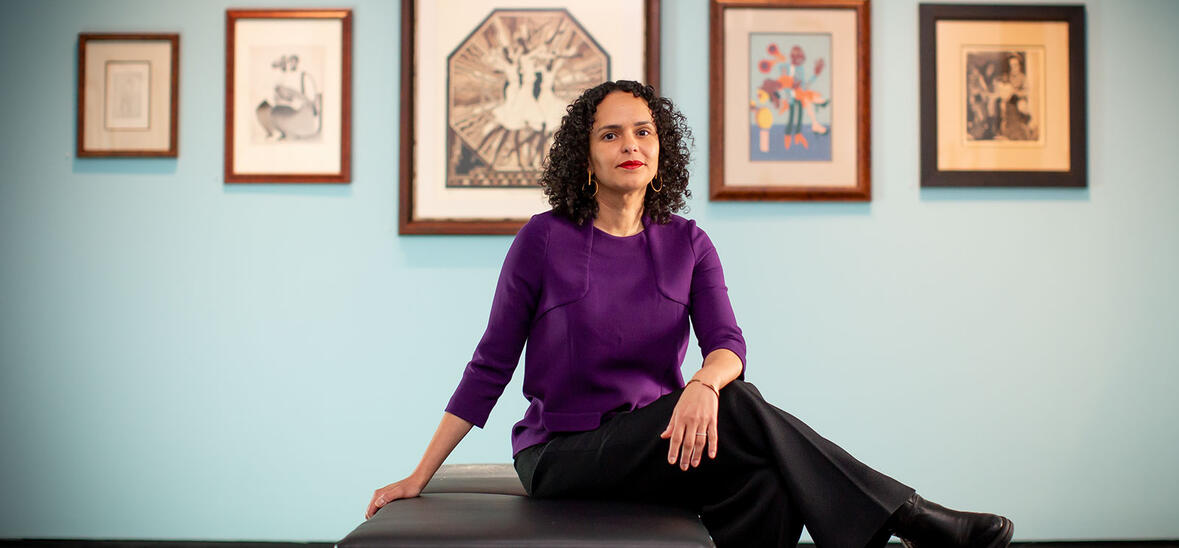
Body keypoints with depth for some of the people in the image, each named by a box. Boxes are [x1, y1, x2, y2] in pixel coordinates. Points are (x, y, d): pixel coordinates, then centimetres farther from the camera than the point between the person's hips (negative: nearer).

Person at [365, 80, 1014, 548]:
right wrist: (418, 477, -2)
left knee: (765, 487, -31)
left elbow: (728, 343, -8)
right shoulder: (545, 240, -4)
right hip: (562, 457, -3)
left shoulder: (687, 244, 6)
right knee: (739, 410, -29)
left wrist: (704, 383, -34)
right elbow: (490, 367, 0)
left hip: (657, 447, 4)